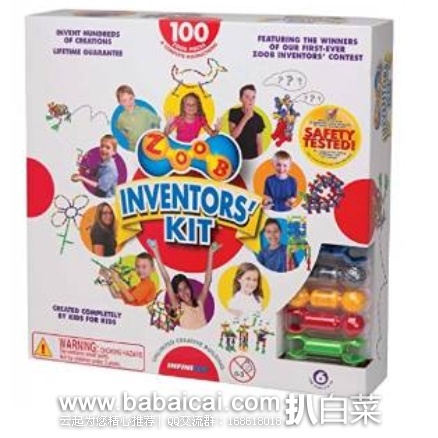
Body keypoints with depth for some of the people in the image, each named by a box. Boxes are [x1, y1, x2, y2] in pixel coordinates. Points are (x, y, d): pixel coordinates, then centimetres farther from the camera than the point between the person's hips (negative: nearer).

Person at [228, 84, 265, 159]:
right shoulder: (234, 113, -2)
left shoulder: (258, 119, 3)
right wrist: (245, 118, -17)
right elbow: (233, 135, -12)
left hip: (253, 158, 2)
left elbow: (259, 142, 7)